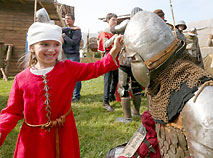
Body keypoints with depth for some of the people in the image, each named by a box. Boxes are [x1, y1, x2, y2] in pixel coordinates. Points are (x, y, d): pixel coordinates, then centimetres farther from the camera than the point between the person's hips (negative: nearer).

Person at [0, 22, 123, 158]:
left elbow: (95, 69, -10)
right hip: (33, 138, 0)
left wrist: (114, 51, -22)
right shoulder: (21, 79, -5)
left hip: (64, 133, 1)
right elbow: (13, 111, 1)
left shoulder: (69, 68, -5)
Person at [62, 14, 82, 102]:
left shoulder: (77, 30, -2)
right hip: (65, 55, 7)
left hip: (74, 56, -7)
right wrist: (70, 28, -8)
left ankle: (76, 95, 1)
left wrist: (65, 36, -5)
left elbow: (73, 42, -14)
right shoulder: (66, 29, 17)